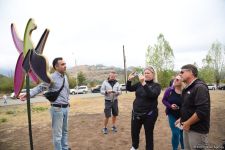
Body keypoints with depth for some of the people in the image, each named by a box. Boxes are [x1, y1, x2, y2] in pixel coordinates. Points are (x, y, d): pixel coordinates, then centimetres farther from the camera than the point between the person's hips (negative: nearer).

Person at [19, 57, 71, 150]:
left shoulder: (65, 77, 9)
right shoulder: (52, 77, -14)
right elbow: (40, 87, -21)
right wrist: (28, 94, -35)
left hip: (66, 108, 8)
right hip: (57, 109, -7)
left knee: (65, 131, 21)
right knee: (57, 133, 3)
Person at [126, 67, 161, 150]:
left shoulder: (156, 85, -8)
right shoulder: (140, 84, 4)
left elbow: (152, 95, -26)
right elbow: (129, 89, 1)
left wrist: (144, 83, -37)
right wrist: (129, 80, -17)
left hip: (149, 114, -4)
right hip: (136, 113, 4)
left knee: (149, 134, 10)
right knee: (134, 132, 18)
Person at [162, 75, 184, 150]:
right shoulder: (169, 90, -9)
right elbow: (164, 100, 0)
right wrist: (170, 106, -16)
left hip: (183, 116, 0)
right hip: (172, 115, 0)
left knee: (183, 133, 14)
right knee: (175, 133, 1)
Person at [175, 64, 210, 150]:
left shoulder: (200, 87, -19)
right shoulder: (188, 88, 11)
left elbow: (202, 111, -28)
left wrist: (188, 123, -20)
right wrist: (182, 119, 11)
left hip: (197, 130, -9)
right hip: (188, 127, 9)